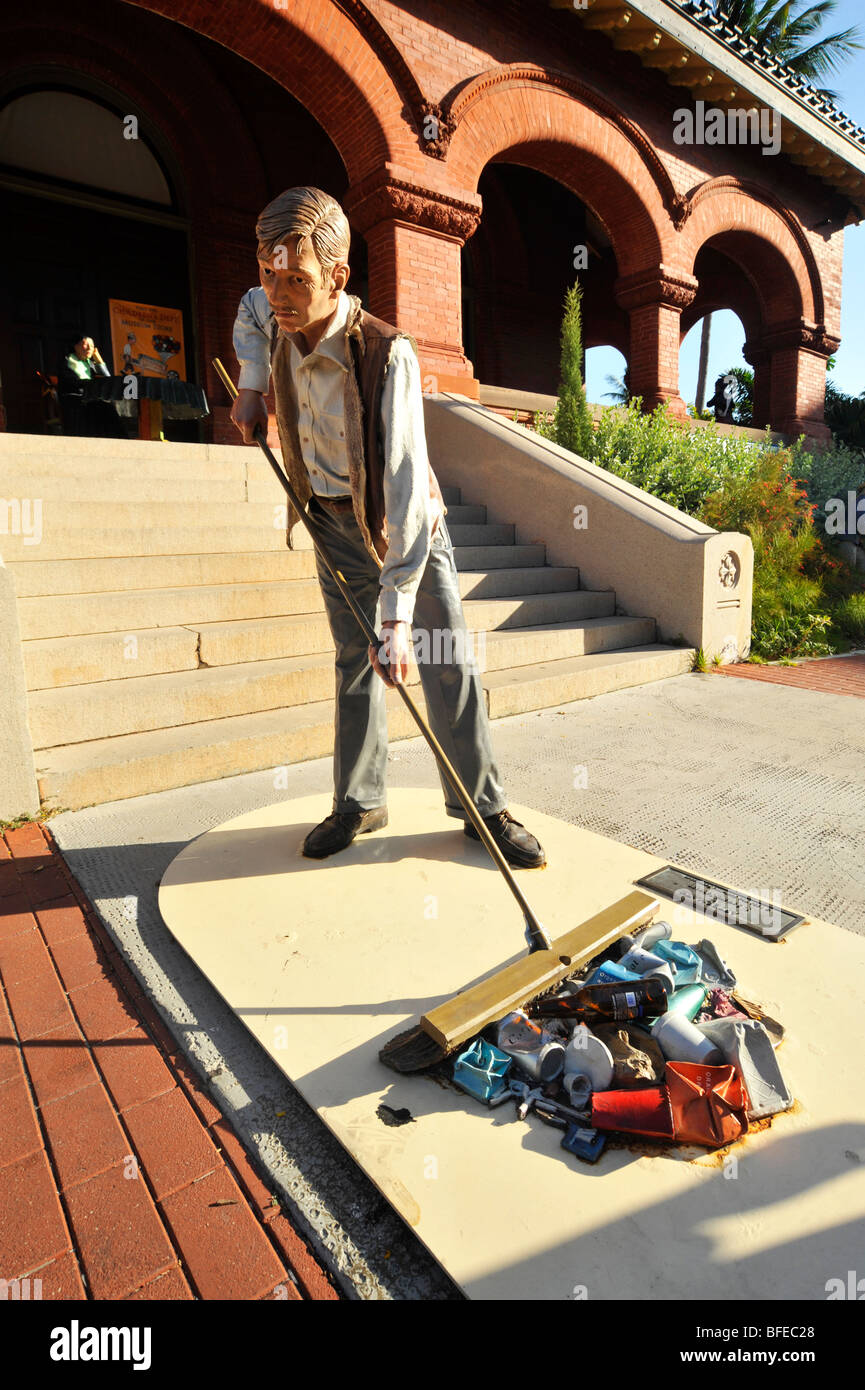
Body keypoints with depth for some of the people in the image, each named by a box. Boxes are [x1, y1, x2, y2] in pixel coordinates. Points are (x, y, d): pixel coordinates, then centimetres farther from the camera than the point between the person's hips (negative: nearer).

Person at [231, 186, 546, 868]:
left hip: (406, 524, -5)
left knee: (448, 662, -5)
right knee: (355, 661, 9)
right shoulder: (272, 316, -8)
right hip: (334, 523, 5)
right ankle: (359, 802, 20)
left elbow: (405, 484, -35)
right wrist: (252, 385, 3)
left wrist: (397, 614, -40)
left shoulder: (387, 354, -28)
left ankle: (485, 806, 8)